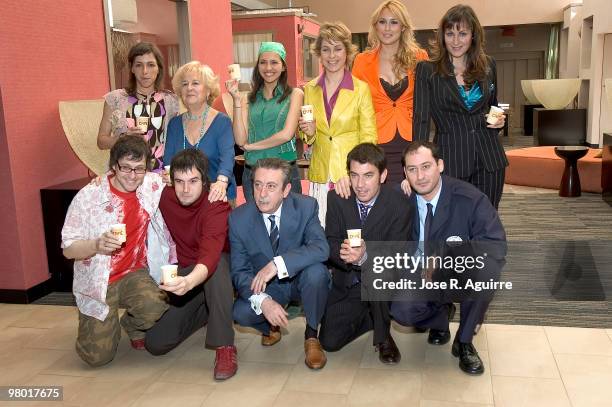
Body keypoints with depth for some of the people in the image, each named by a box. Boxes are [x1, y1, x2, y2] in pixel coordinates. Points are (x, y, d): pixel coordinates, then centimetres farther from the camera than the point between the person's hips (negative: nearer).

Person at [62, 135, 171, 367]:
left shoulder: (155, 186, -5)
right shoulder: (88, 196, -13)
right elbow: (68, 249, -10)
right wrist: (97, 245, -32)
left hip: (136, 273, 2)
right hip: (97, 280, -1)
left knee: (155, 307, -31)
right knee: (98, 356, -9)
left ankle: (132, 325, 8)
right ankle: (104, 325, 28)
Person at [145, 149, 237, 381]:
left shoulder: (217, 207, -26)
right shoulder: (165, 198, -10)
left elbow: (210, 255, -43)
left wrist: (189, 281, -64)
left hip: (213, 276, -4)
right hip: (180, 276, 4)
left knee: (218, 264, -40)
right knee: (155, 343, -11)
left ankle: (225, 347, -31)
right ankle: (205, 312, 16)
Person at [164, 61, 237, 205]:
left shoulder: (222, 121, -8)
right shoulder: (175, 124, 6)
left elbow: (227, 157, -23)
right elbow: (168, 159, 1)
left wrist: (221, 182, -42)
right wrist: (169, 175, -23)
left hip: (217, 198, -3)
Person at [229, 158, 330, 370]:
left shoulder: (305, 206, -18)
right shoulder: (238, 218, -14)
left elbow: (321, 248, -31)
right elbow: (239, 271, -13)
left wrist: (278, 264, -43)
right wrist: (262, 301, -32)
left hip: (300, 279, -1)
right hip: (266, 286, 1)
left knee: (316, 271, -34)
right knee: (240, 312, -26)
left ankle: (311, 335, -8)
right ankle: (270, 327, 12)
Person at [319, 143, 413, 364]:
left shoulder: (400, 203, -17)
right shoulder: (337, 198, -7)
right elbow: (330, 242, -6)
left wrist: (365, 256, -40)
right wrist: (343, 253, -31)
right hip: (346, 284, 3)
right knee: (330, 341, -7)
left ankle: (382, 335, -9)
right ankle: (369, 316, 23)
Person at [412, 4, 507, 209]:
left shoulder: (488, 65, 8)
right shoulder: (427, 70, -3)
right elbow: (421, 117, -10)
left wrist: (499, 120, 0)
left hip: (488, 158, 3)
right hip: (449, 158, -3)